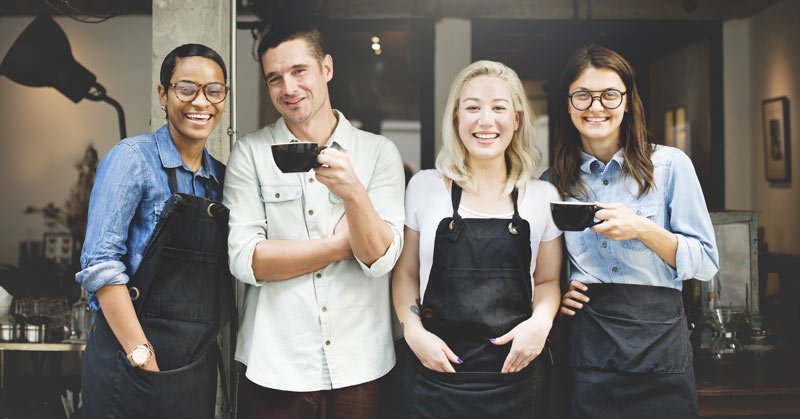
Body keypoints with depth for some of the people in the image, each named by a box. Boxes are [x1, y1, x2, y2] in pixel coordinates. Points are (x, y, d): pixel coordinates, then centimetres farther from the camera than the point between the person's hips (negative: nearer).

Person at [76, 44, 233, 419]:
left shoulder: (221, 176, 9)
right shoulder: (134, 157, -9)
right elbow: (100, 263, -16)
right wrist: (142, 355, -18)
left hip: (200, 366, 6)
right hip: (130, 363, -5)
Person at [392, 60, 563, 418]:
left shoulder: (543, 196, 2)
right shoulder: (424, 187, -1)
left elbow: (547, 280, 10)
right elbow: (406, 272, 7)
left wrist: (541, 321, -10)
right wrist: (413, 331, -8)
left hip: (513, 376, 1)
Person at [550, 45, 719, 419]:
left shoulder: (670, 164, -4)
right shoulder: (556, 180, 5)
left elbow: (707, 263, -4)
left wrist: (643, 230, -19)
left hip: (659, 343, -2)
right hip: (586, 342, 2)